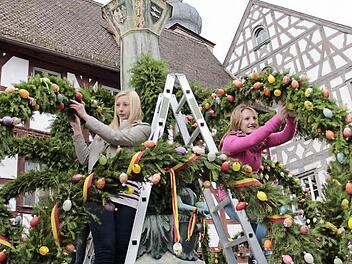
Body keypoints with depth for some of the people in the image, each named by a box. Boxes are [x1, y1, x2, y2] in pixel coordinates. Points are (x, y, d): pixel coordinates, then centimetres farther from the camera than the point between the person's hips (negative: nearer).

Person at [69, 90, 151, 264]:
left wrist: (86, 117, -3)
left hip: (126, 196, -2)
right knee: (105, 250, -12)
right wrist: (77, 130, 12)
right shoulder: (104, 131, 26)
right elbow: (85, 159, 21)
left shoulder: (143, 128, 13)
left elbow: (117, 138, -6)